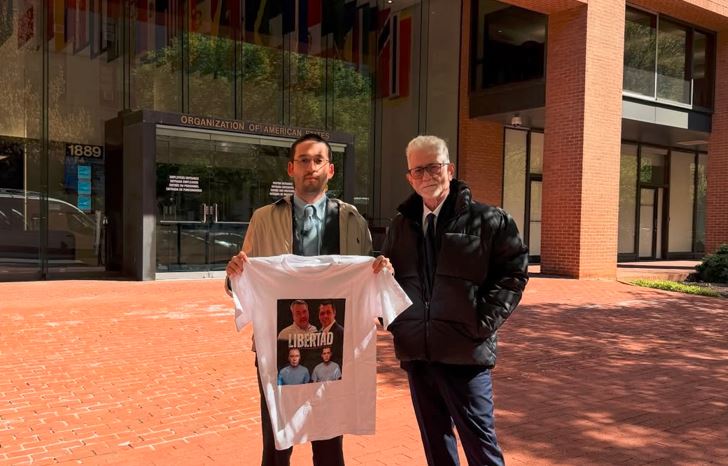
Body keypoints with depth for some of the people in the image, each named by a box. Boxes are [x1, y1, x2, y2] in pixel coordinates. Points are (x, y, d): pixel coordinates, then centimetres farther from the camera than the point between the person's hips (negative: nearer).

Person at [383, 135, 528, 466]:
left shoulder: (487, 220, -4)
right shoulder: (401, 225, 11)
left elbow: (514, 271, -5)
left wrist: (483, 322, -12)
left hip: (466, 351, -4)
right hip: (416, 352, 5)